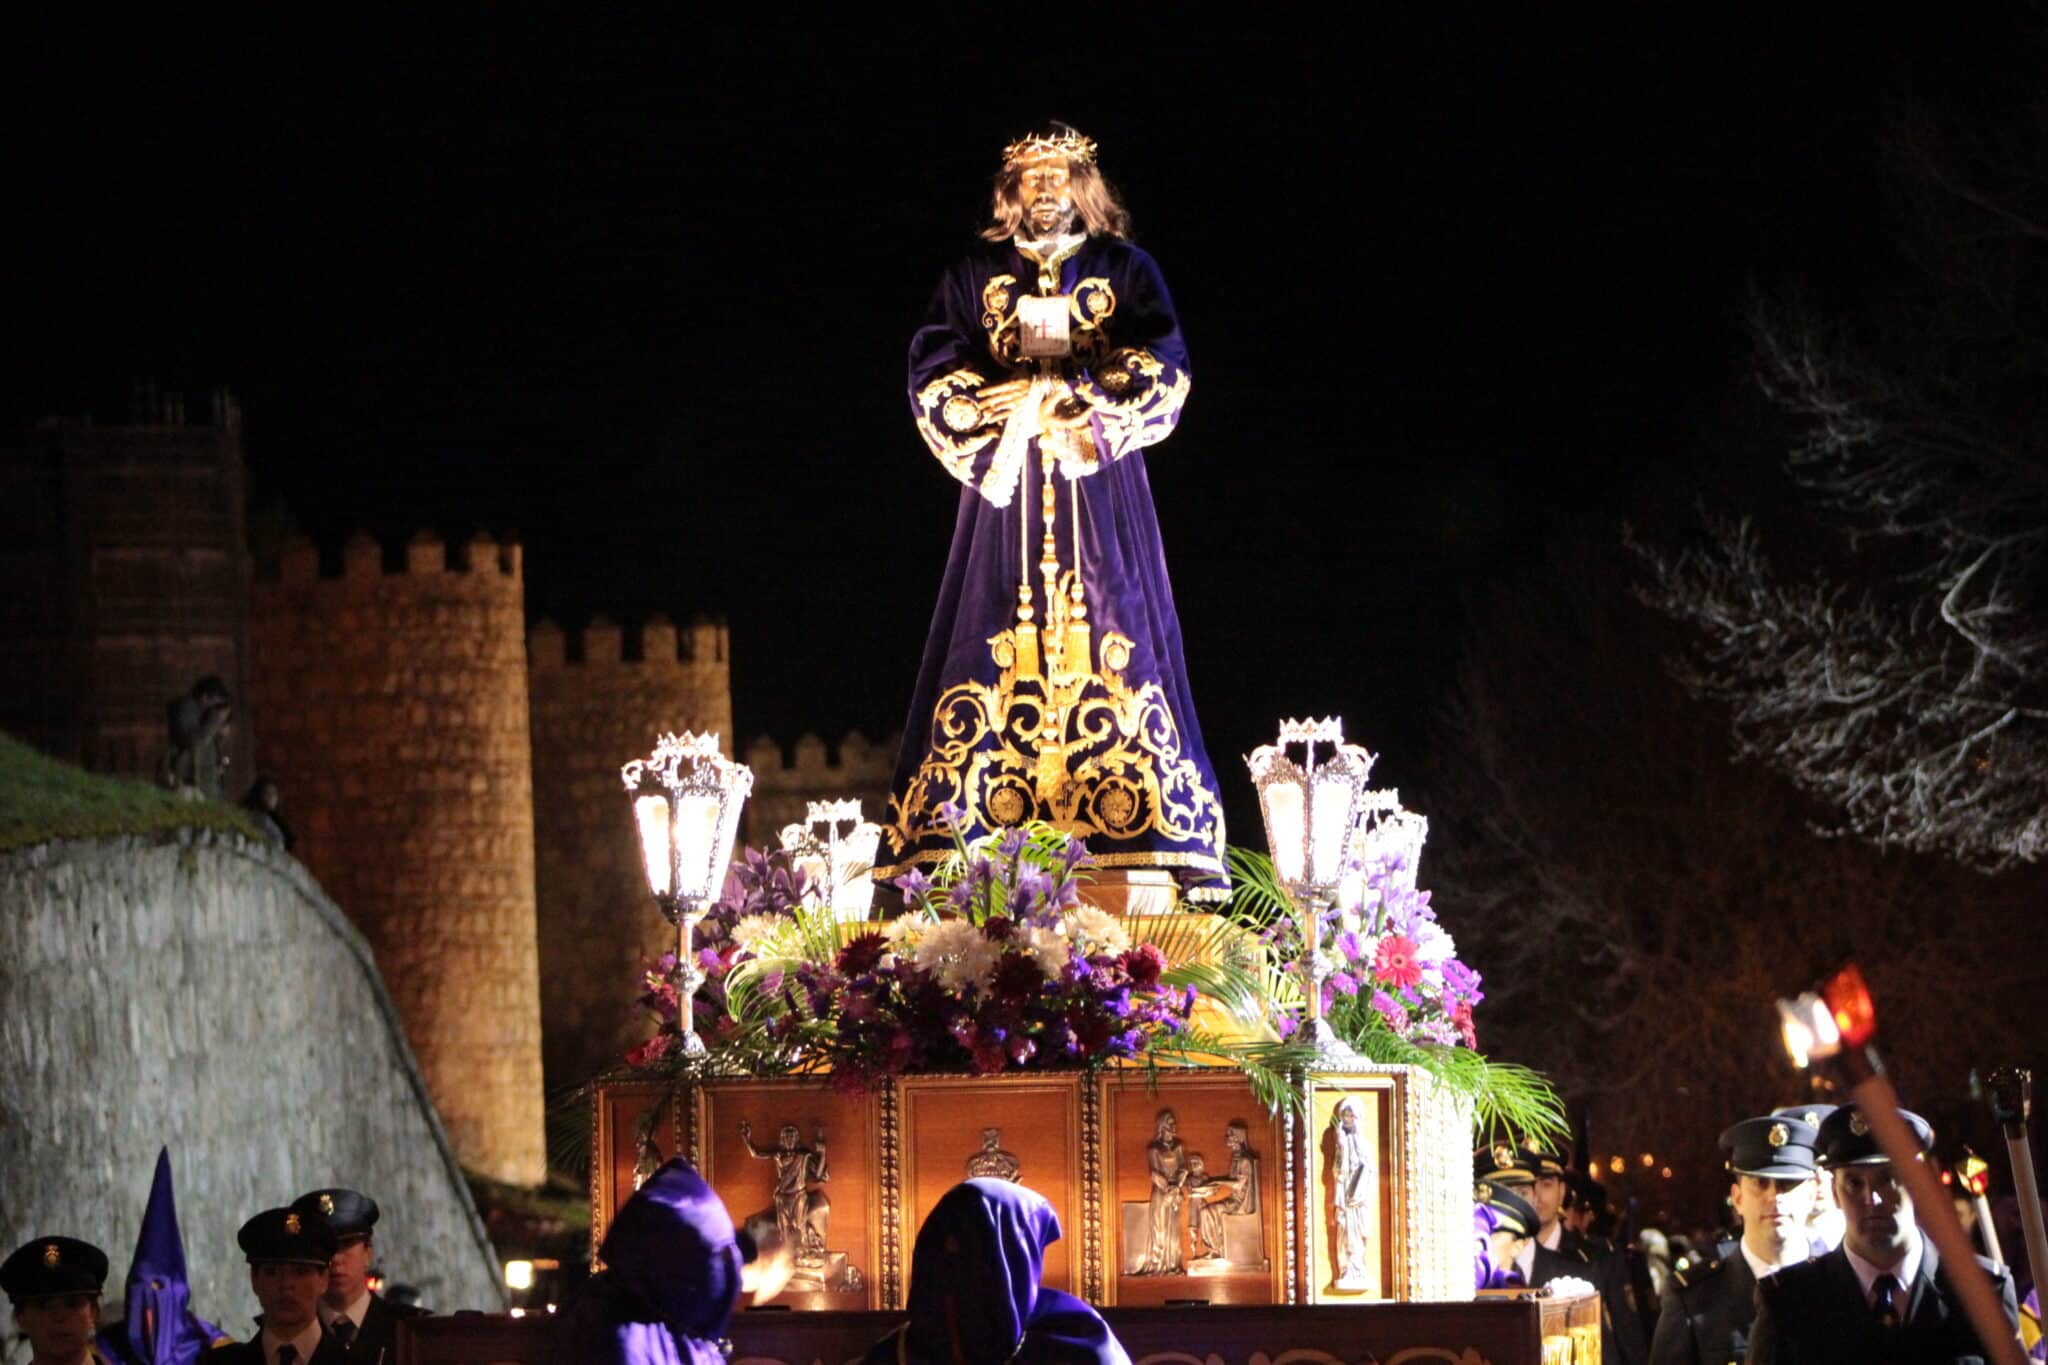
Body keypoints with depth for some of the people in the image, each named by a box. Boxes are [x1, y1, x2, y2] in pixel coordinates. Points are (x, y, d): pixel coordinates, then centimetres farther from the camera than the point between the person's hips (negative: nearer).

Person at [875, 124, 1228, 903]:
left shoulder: (1127, 272, 12)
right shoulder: (974, 279, 15)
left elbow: (1164, 375, 1)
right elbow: (932, 376, 4)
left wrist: (1076, 391, -13)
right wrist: (1014, 397, -12)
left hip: (1100, 491, 0)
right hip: (1007, 487, 0)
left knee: (1114, 644, -9)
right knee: (998, 650, -8)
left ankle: (1135, 835, -13)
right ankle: (970, 839, -13)